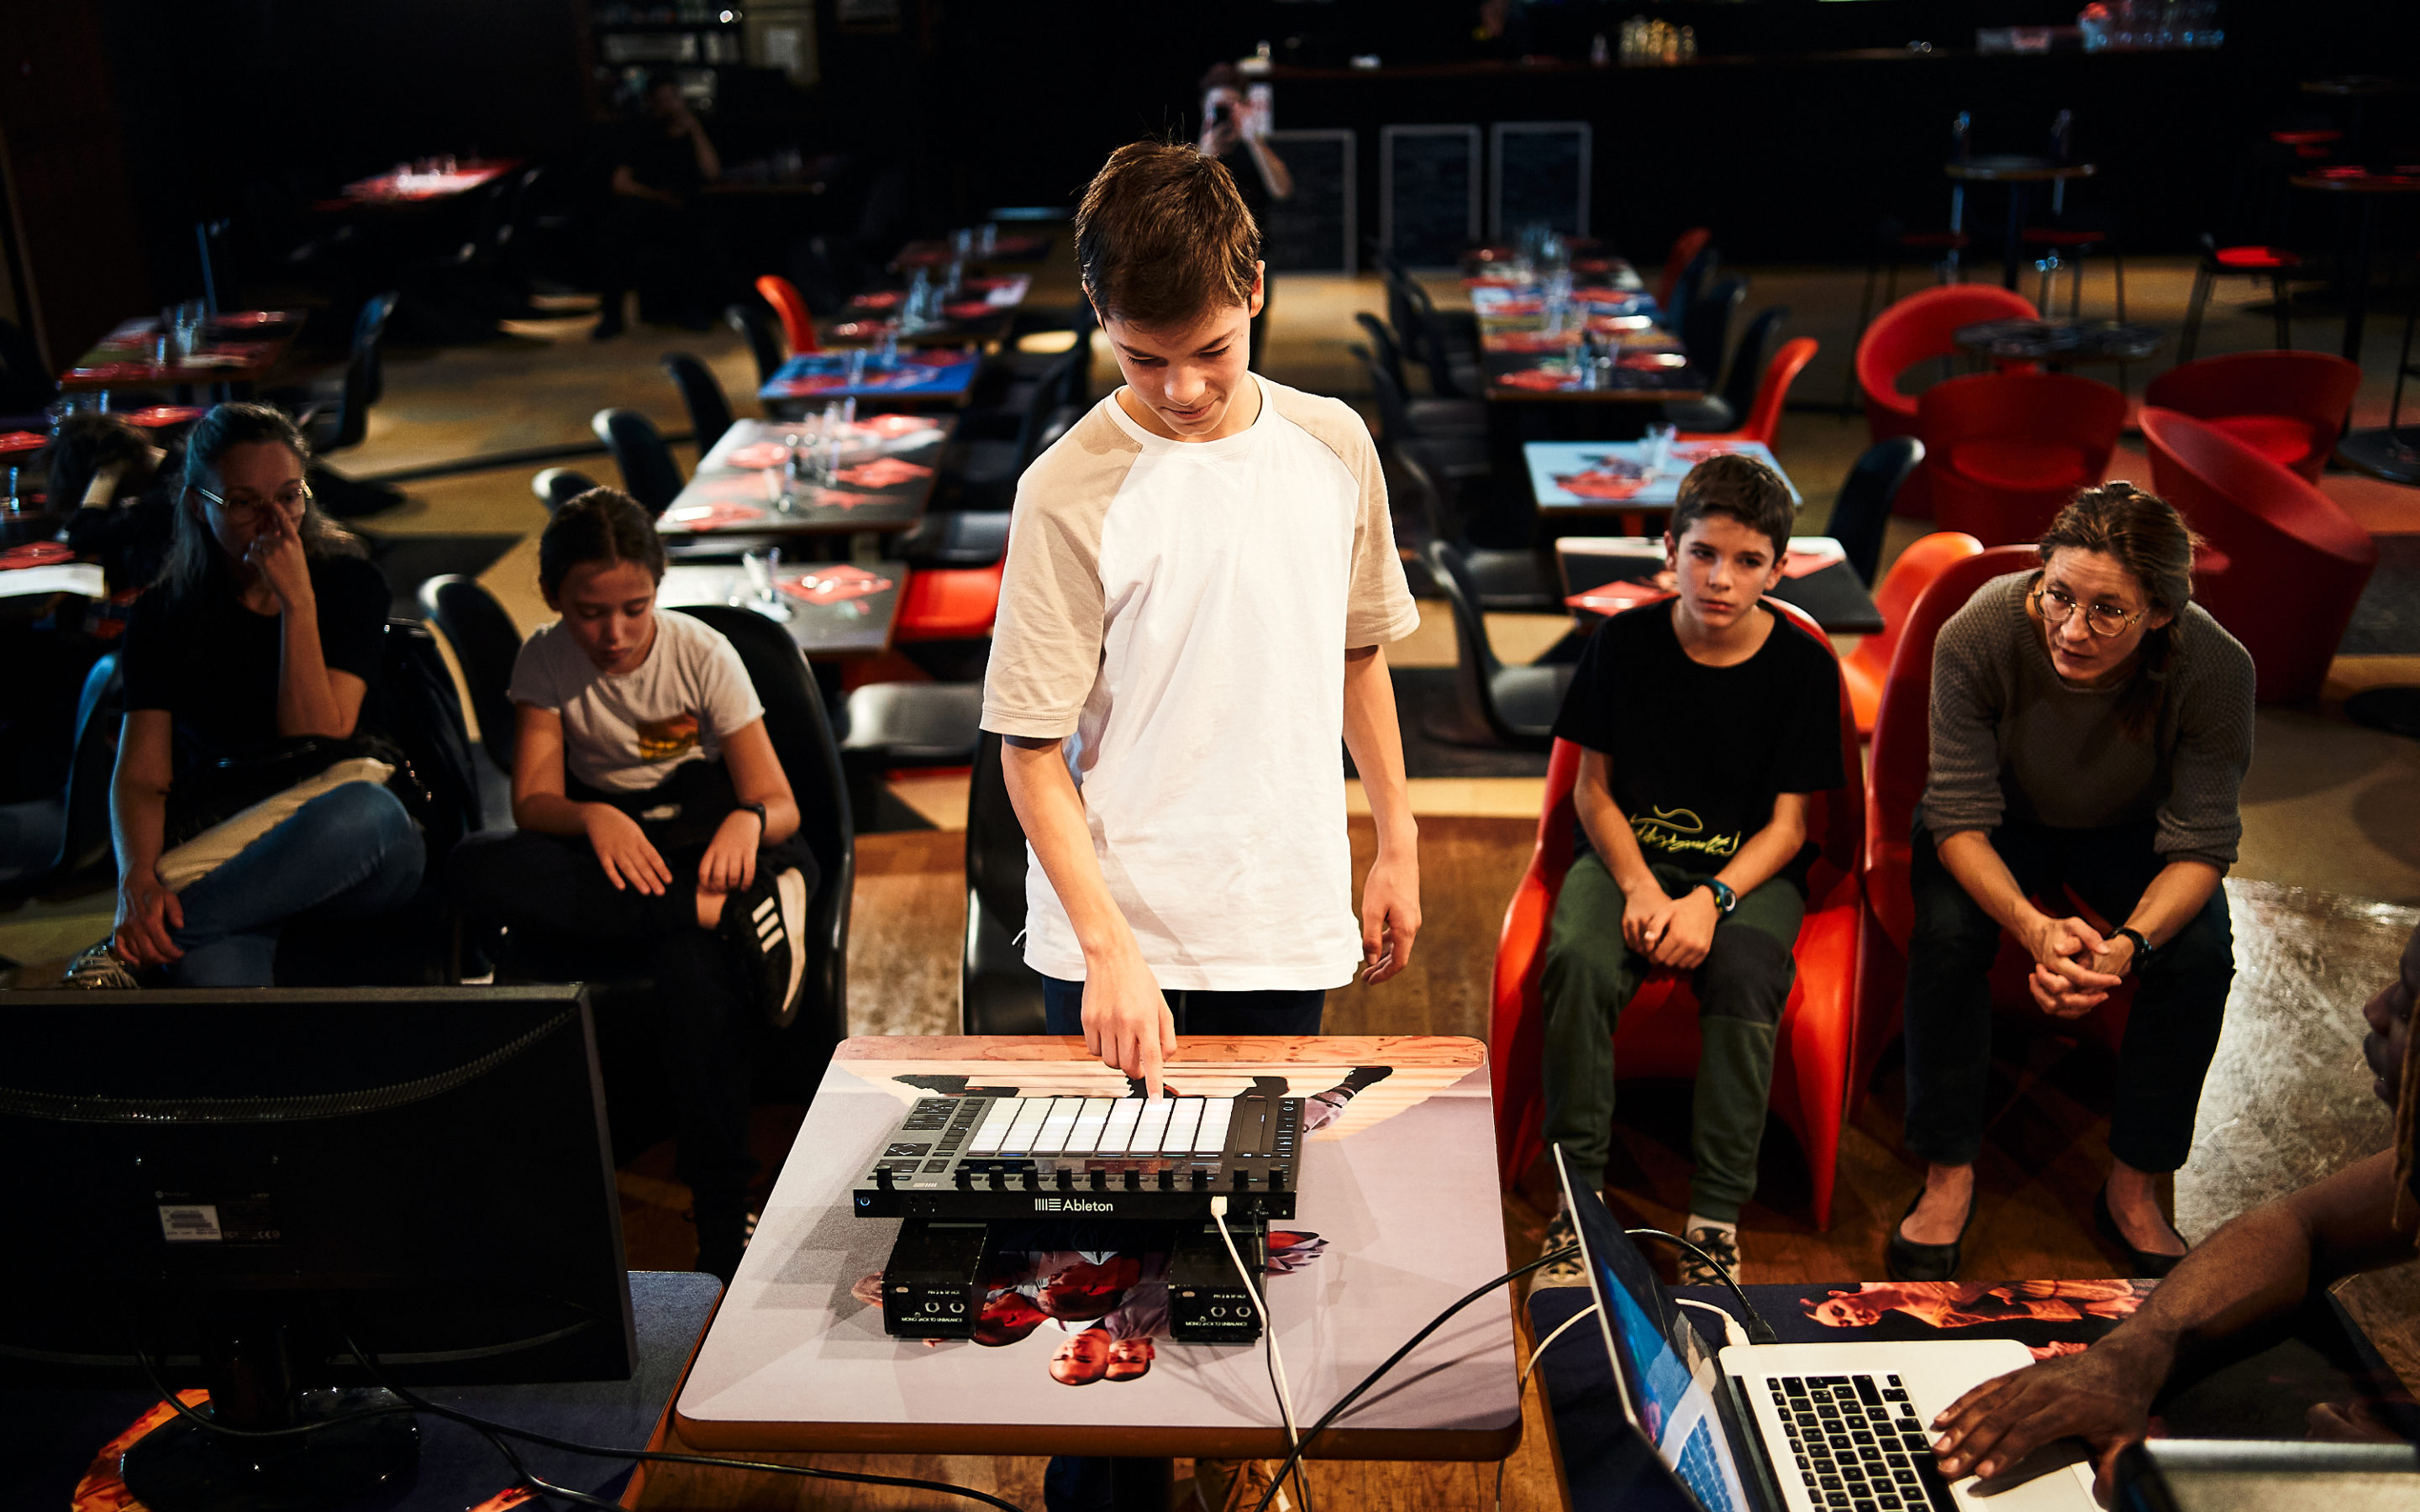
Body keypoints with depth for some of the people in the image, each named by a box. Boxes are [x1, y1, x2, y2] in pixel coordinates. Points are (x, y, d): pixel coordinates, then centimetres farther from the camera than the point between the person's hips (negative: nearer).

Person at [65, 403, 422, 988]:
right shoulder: (164, 614, 9)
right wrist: (137, 879, -21)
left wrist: (298, 600, -13)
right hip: (222, 859, -2)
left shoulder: (349, 583, 4)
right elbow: (141, 775, 0)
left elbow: (318, 739, -7)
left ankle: (129, 952, -30)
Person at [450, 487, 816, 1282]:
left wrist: (749, 820, -36)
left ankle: (725, 1220, -30)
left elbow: (782, 806, -11)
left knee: (695, 961, -38)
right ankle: (727, 912, -36)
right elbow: (533, 803, -10)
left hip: (707, 841, -2)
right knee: (477, 868, -30)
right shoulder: (546, 661, -1)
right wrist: (593, 817, -33)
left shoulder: (702, 654, -7)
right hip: (606, 851, 3)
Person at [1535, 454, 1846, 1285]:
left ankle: (1717, 1218, -19)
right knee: (1577, 960, -30)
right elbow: (1594, 788, 2)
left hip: (1749, 867, -1)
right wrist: (1639, 885, -15)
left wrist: (1711, 899, -21)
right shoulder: (1625, 641, -3)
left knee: (1745, 978, -32)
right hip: (1627, 851, 1)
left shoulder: (1804, 665, -6)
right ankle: (1579, 1189, -16)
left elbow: (1787, 823, -4)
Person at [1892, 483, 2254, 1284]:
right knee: (1947, 931, -30)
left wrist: (2131, 942, -43)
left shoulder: (2216, 668, -30)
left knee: (2201, 953, -25)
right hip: (2002, 822, -1)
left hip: (2130, 832, 1)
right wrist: (2035, 928, -44)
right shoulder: (1979, 636, -32)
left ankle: (2134, 1190, -4)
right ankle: (1949, 1177, -12)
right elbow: (1960, 819, -25)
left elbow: (2199, 847, -22)